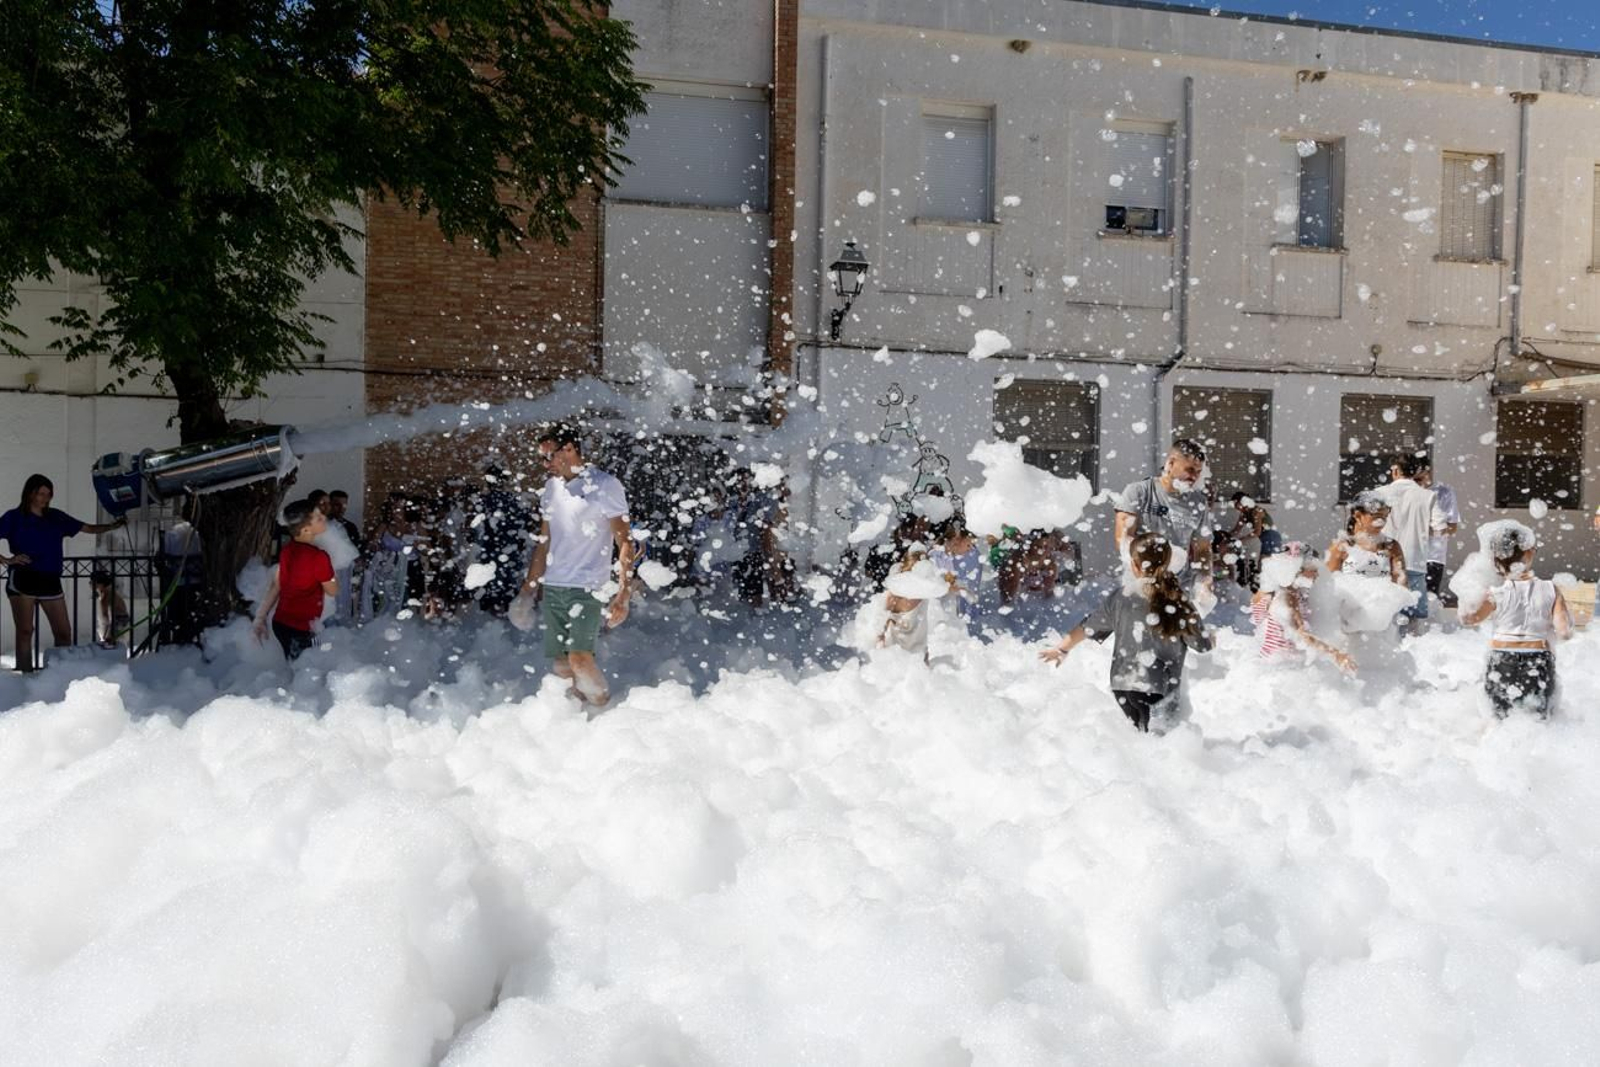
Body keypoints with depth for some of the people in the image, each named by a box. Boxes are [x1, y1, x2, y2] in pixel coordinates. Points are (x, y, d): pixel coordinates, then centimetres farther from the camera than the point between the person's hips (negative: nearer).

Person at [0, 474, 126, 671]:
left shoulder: (56, 517, 13)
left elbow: (89, 528, 13)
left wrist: (113, 526, -3)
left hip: (50, 581, 4)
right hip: (22, 580, -4)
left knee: (64, 632, 1)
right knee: (25, 631, -2)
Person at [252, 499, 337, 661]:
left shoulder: (287, 549, -1)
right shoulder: (318, 557, -22)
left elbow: (275, 585, 6)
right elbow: (333, 591, -6)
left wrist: (261, 617, 11)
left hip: (280, 621, 8)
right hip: (301, 629, -7)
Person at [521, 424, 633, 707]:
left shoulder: (605, 486, -5)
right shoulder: (551, 487, 14)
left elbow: (625, 542, -8)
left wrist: (623, 594, -17)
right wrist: (529, 588, 14)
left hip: (588, 588, -6)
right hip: (552, 588, 6)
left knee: (579, 658, -20)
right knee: (560, 666, 4)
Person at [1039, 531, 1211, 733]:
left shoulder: (1122, 597, -2)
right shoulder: (1178, 599, -6)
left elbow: (1089, 627, 8)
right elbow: (1202, 645, 0)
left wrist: (1062, 648, 23)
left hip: (1124, 684, 1)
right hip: (1161, 687, -1)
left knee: (1144, 734, 14)